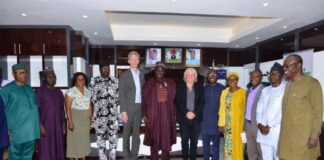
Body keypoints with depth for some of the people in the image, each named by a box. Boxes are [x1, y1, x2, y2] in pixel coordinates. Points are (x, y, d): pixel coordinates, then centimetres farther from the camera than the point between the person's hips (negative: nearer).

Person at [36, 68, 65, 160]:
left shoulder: (58, 92, 10)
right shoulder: (40, 91, -7)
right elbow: (37, 109, -10)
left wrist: (63, 125, 9)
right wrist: (40, 125, -16)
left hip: (57, 125, 5)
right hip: (45, 125, -5)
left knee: (58, 149, 9)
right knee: (45, 150, -1)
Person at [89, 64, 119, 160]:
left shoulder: (115, 81, 7)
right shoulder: (94, 81, 2)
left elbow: (118, 96, 11)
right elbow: (91, 96, 3)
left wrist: (114, 106, 4)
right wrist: (98, 106, 3)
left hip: (113, 114, 2)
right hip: (99, 114, -1)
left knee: (113, 135, 6)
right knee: (100, 135, 5)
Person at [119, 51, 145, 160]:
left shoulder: (141, 74, 11)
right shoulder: (124, 75, -4)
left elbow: (142, 91, 11)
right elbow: (121, 95, -8)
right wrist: (123, 111, -14)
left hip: (139, 107, 5)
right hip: (129, 108, -4)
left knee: (136, 133, 11)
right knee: (127, 134, 6)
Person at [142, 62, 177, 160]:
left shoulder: (170, 83, 7)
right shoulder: (149, 83, 2)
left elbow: (174, 99, 7)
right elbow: (145, 100, 0)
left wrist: (174, 114, 2)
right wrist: (144, 114, -6)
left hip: (167, 114, 2)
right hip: (153, 114, -1)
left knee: (166, 137, 6)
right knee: (154, 137, 4)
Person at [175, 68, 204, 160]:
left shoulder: (200, 87, 9)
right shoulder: (180, 87, 6)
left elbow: (202, 102, 2)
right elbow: (178, 102, -1)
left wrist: (194, 113, -9)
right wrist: (186, 112, -12)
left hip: (196, 118, 1)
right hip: (183, 118, -1)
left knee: (194, 140, 4)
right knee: (184, 140, 1)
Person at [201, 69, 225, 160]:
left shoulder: (222, 88, -1)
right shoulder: (204, 88, 5)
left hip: (216, 120, -2)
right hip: (205, 120, 2)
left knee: (215, 143, 9)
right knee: (205, 143, 12)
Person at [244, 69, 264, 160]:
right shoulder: (249, 91, 13)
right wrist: (244, 123, 13)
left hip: (257, 125, -8)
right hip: (248, 124, 8)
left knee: (260, 151, 4)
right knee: (250, 151, 17)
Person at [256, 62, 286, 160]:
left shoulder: (285, 90, -5)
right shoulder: (265, 90, 16)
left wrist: (270, 126, -11)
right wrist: (260, 124, 0)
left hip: (276, 131, -6)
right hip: (263, 130, 6)